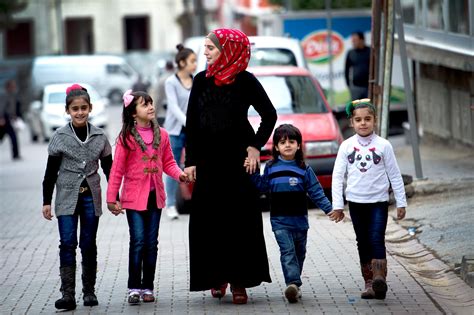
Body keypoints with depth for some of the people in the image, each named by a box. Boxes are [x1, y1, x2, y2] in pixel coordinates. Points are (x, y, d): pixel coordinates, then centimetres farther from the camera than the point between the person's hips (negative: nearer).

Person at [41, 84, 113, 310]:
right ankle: (67, 294, -9)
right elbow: (51, 172, 2)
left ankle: (89, 291, 15)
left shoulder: (99, 137, 3)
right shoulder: (60, 137, -1)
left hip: (91, 197, 2)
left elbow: (109, 169, 9)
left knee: (88, 245, 6)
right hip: (67, 197, -1)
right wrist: (46, 201, 0)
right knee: (67, 243, -7)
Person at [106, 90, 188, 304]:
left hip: (155, 196, 4)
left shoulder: (161, 135, 5)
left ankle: (147, 287, 14)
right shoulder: (126, 138, -7)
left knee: (151, 242, 7)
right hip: (134, 197, -4)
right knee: (138, 242, -7)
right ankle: (134, 288, 0)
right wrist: (112, 198, -5)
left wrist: (180, 175, -9)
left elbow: (168, 163, 11)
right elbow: (117, 170, -5)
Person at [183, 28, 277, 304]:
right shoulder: (201, 80, 5)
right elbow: (192, 123, 8)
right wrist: (191, 161, 4)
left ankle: (239, 281, 2)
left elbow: (270, 115, 2)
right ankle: (218, 277, 13)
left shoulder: (245, 81, -5)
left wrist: (256, 146, -6)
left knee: (241, 219, -2)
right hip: (208, 160, 3)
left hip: (238, 158, -3)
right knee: (209, 220, 2)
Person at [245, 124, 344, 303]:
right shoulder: (271, 168, 5)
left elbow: (316, 192, 1)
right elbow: (263, 187, 9)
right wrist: (253, 173, -5)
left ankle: (294, 285, 24)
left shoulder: (304, 169, 2)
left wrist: (329, 209, -7)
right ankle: (293, 284, -27)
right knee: (287, 251, -16)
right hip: (280, 220, -2)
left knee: (299, 253, 11)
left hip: (300, 219, 2)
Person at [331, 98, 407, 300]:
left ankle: (380, 279, -24)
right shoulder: (347, 146, 1)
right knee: (363, 243, 7)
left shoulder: (383, 145, -2)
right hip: (356, 202, 2)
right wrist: (337, 204, -3)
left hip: (378, 201, -2)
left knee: (377, 240, -15)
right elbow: (338, 176, 2)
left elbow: (394, 175, 2)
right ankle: (369, 283, 11)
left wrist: (401, 202, 2)